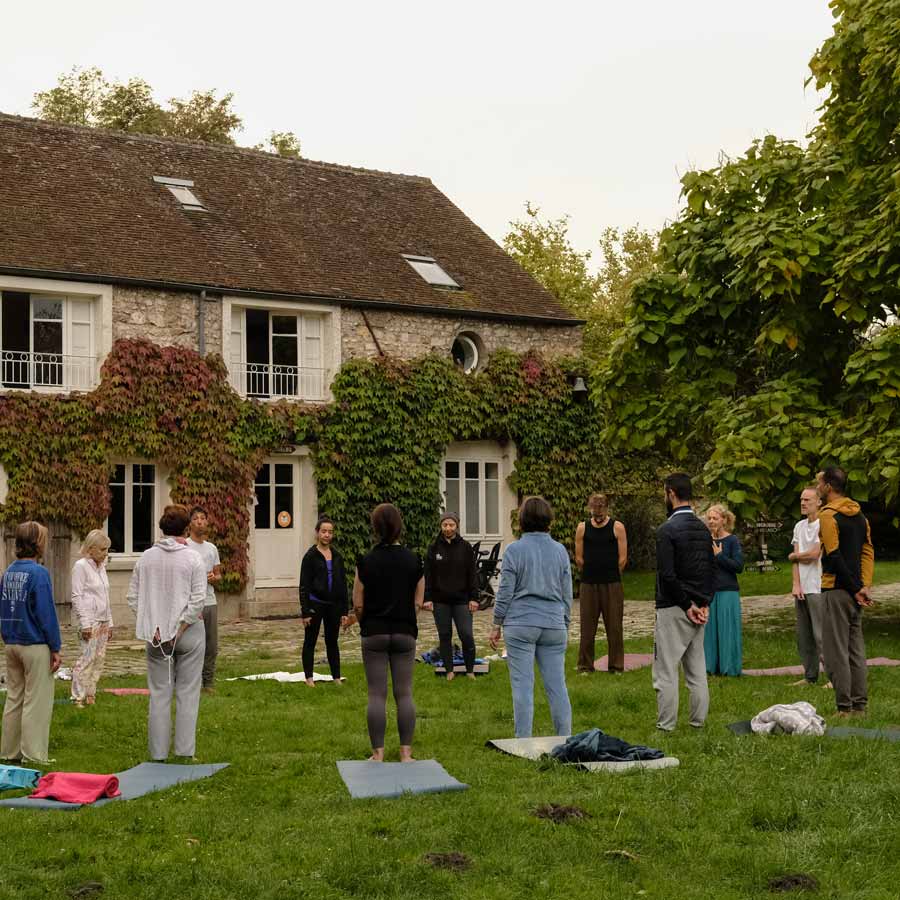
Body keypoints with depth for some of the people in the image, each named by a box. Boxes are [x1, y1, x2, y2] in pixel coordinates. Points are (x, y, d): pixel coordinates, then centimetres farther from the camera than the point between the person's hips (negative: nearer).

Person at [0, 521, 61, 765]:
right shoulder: (39, 573, -16)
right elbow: (47, 613, -16)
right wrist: (55, 648, -11)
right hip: (35, 645, -7)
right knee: (36, 701, 0)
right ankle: (34, 755, 2)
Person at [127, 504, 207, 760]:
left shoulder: (146, 558, 3)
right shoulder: (193, 559, -7)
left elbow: (133, 597, 2)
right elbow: (198, 599, -13)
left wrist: (154, 628, 0)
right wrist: (180, 628, -8)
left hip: (157, 634, 3)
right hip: (189, 633, -3)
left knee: (159, 694, 8)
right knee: (187, 693, 5)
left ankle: (158, 753, 10)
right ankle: (184, 751, 5)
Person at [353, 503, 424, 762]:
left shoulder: (367, 562, -7)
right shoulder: (414, 561, -3)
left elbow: (358, 604, -4)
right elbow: (418, 603, 1)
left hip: (374, 633, -1)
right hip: (405, 634, 1)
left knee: (376, 695, 2)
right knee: (404, 694, 6)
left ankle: (378, 753, 2)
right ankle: (406, 752, 5)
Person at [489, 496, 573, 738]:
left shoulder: (514, 550, -6)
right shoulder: (560, 550, 6)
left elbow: (505, 592, -4)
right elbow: (567, 594, 10)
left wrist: (496, 625, 5)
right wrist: (565, 624, 20)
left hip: (521, 624, -3)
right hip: (554, 624, 3)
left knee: (523, 685, 0)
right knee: (557, 684, 6)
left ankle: (524, 742, 2)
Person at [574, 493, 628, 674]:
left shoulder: (617, 527, -2)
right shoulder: (582, 528, 2)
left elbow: (622, 558, 0)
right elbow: (579, 558, 7)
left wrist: (611, 576, 6)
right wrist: (591, 573, 8)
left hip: (612, 584, -1)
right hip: (588, 584, 1)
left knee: (614, 627, 3)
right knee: (587, 627, 5)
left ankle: (616, 666, 11)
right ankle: (585, 665, 12)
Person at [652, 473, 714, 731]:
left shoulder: (667, 530, -15)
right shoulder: (703, 528, 10)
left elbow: (667, 575, -20)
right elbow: (710, 569, 11)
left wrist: (687, 605, -12)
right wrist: (704, 604, 6)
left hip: (673, 609, -8)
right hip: (698, 608, 8)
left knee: (666, 669, -2)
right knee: (697, 669, 12)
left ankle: (666, 724, 0)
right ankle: (699, 720, 16)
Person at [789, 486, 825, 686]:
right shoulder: (799, 526, 15)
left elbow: (814, 554, -15)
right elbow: (796, 559, 9)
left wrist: (794, 556, 4)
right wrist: (796, 584, -1)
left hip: (818, 589, -8)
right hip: (801, 589, 8)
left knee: (821, 635, -9)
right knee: (804, 636, 10)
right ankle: (810, 676, 17)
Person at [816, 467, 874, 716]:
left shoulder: (827, 515, -12)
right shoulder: (859, 515, 13)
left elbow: (834, 557, -17)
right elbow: (868, 552, 8)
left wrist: (855, 589, -13)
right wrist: (864, 586, 1)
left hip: (836, 590, -8)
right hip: (855, 590, 8)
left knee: (836, 651, -4)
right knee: (856, 649, 12)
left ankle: (844, 707, -4)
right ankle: (860, 705, 14)